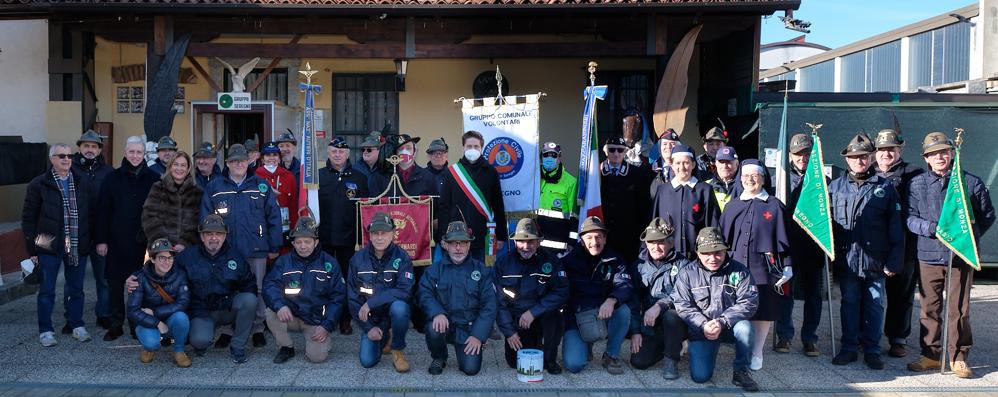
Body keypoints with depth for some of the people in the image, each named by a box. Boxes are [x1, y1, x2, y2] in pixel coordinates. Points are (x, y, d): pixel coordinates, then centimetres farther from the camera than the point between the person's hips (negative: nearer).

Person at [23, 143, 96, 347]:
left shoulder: (83, 183, 5)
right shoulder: (39, 184, -2)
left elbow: (91, 213, 9)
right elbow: (28, 218, 0)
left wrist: (89, 240, 3)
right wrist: (32, 249, -3)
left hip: (77, 246, 2)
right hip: (50, 246, -2)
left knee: (76, 288, 12)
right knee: (47, 290, 5)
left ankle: (77, 325, 25)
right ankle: (45, 330, 16)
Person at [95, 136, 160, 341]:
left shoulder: (153, 179, 3)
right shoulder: (113, 178, 4)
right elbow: (103, 211, 3)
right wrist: (101, 239, -2)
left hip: (144, 242, -1)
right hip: (117, 241, 1)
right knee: (115, 283, 6)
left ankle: (138, 324, 16)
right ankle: (115, 324, 18)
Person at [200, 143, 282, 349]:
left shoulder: (261, 186, 5)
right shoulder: (214, 188, 5)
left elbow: (274, 217, 4)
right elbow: (205, 220, 6)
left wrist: (274, 246, 1)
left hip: (256, 250, 0)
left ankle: (258, 330, 18)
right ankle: (227, 330, 21)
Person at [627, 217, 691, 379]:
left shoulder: (682, 265, -3)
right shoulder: (639, 266, 7)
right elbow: (633, 300, 5)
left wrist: (660, 305, -30)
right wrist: (635, 331, -4)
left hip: (676, 323, -3)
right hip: (649, 326, 3)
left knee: (670, 316, -37)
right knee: (638, 362, -16)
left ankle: (671, 359, -12)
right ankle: (662, 346, 18)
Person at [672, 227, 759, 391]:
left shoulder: (739, 271, -5)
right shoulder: (687, 273, -4)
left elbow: (749, 302, -13)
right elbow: (682, 305, -8)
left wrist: (722, 322, -24)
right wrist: (703, 325, -24)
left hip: (731, 326, 0)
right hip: (701, 330, 0)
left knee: (744, 328, -36)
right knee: (700, 376, -15)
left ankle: (741, 371, -11)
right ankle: (708, 351, 21)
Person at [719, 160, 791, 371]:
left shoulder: (774, 206, 4)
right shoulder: (732, 206, 13)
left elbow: (783, 238, 3)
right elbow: (722, 237, 15)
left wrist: (787, 267, -2)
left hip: (763, 268, -2)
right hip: (736, 265, 2)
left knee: (762, 311, 1)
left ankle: (756, 354, 13)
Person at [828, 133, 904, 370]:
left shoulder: (885, 187, 3)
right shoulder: (836, 187, 6)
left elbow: (896, 228, 1)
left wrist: (894, 261, -5)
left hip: (876, 260, -1)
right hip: (846, 258, 1)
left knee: (875, 305, 6)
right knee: (849, 304, 8)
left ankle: (872, 351, 17)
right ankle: (849, 348, 18)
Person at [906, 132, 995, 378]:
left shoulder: (971, 182, 3)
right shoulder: (917, 184, 4)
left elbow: (987, 215, 11)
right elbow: (910, 218, 1)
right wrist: (933, 228, -15)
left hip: (961, 257, -1)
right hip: (929, 255, 1)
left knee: (959, 309, 5)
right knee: (929, 309, 7)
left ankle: (959, 357, 17)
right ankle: (931, 355, 18)